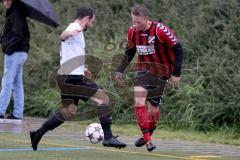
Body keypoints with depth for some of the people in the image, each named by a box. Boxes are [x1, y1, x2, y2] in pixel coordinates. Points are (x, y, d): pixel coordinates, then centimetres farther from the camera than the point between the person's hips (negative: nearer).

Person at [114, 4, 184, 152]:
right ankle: (147, 139, -14)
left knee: (153, 108, 3)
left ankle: (147, 136, 27)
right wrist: (120, 71, 9)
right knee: (139, 103, -17)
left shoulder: (161, 31, -21)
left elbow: (178, 50, -14)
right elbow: (129, 52, 13)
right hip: (144, 71, 3)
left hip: (161, 73, -3)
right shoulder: (133, 32, -5)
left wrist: (176, 73, -16)